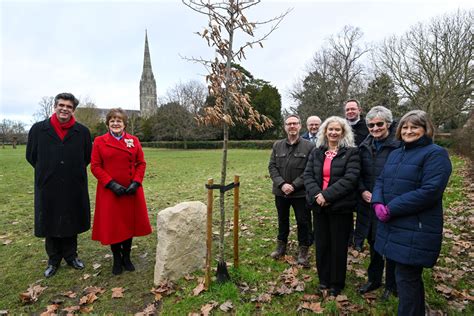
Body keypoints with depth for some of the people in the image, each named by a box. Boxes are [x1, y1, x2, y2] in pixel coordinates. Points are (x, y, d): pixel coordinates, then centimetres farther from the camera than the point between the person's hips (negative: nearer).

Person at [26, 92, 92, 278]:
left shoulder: (82, 132, -3)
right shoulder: (38, 129, -2)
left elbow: (87, 157, 8)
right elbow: (31, 156, 8)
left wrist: (74, 171, 7)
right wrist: (47, 171, 8)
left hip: (74, 188, 0)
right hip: (48, 188, 0)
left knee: (71, 223, 12)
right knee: (50, 224, 11)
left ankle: (70, 256, 31)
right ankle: (53, 260, 29)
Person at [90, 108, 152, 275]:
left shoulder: (134, 140, 3)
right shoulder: (99, 141, -1)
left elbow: (141, 163, 4)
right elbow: (95, 166, -3)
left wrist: (136, 182, -9)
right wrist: (111, 184, -14)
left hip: (132, 191, 2)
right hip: (109, 191, -1)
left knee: (130, 223, 10)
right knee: (112, 226, 7)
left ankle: (126, 257, 30)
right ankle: (117, 259, 27)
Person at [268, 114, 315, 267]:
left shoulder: (309, 146, -8)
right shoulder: (277, 145, 4)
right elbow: (272, 167, 1)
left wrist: (294, 186, -18)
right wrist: (282, 184, -13)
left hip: (301, 193, -3)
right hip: (281, 191, 4)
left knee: (303, 222, 7)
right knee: (282, 220, 19)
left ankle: (303, 251, 26)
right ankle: (281, 246, 38)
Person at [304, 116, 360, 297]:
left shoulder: (351, 152, -5)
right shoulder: (316, 152, 9)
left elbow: (350, 178, -15)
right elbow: (308, 175, 0)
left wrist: (327, 195, -21)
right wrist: (317, 194, -16)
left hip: (341, 206, -4)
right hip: (319, 205, 4)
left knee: (338, 246, 9)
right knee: (321, 244, 13)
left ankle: (337, 283, 28)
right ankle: (324, 279, 32)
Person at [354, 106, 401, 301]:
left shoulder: (398, 146, -12)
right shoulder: (364, 146, 6)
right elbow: (358, 174, 10)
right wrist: (363, 191, -6)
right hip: (368, 205, 5)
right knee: (373, 244, 19)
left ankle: (391, 285, 32)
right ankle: (374, 279, 38)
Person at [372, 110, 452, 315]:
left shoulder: (435, 154, -10)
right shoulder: (395, 154, 15)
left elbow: (430, 191, -21)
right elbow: (381, 181, 12)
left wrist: (391, 209, -20)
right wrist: (377, 203, -9)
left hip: (416, 230, -7)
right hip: (392, 226, 7)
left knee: (406, 278, 1)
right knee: (409, 276, 20)